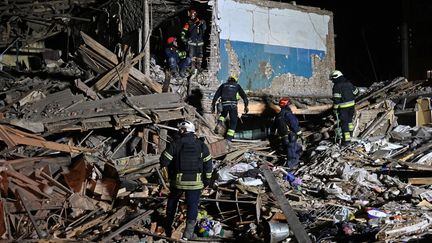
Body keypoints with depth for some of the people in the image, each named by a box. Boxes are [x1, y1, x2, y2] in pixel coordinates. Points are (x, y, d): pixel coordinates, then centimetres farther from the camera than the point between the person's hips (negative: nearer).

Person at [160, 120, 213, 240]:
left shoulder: (175, 144, -6)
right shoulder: (202, 145, 2)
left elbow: (164, 161, -7)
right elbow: (208, 164, 3)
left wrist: (163, 164, 15)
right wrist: (207, 179, 12)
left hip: (178, 181, 0)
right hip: (195, 182, 0)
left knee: (172, 202, 22)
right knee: (192, 205, 6)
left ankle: (168, 228, 32)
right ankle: (188, 232, 0)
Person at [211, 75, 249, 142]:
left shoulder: (223, 85, 22)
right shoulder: (237, 86, 20)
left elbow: (216, 95, 16)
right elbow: (244, 95, 13)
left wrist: (213, 105, 17)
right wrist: (246, 106, 12)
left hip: (224, 104, 2)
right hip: (233, 104, -2)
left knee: (223, 114, 33)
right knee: (233, 122, 12)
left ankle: (218, 124, 3)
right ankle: (229, 138, 4)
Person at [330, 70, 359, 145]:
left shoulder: (337, 86, -15)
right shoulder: (348, 83, 6)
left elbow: (336, 99, -18)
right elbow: (356, 92, 16)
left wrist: (335, 108, -10)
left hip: (343, 107, -7)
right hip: (351, 105, 7)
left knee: (344, 123, -2)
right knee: (349, 119, 26)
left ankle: (346, 140, -2)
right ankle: (350, 134, 43)